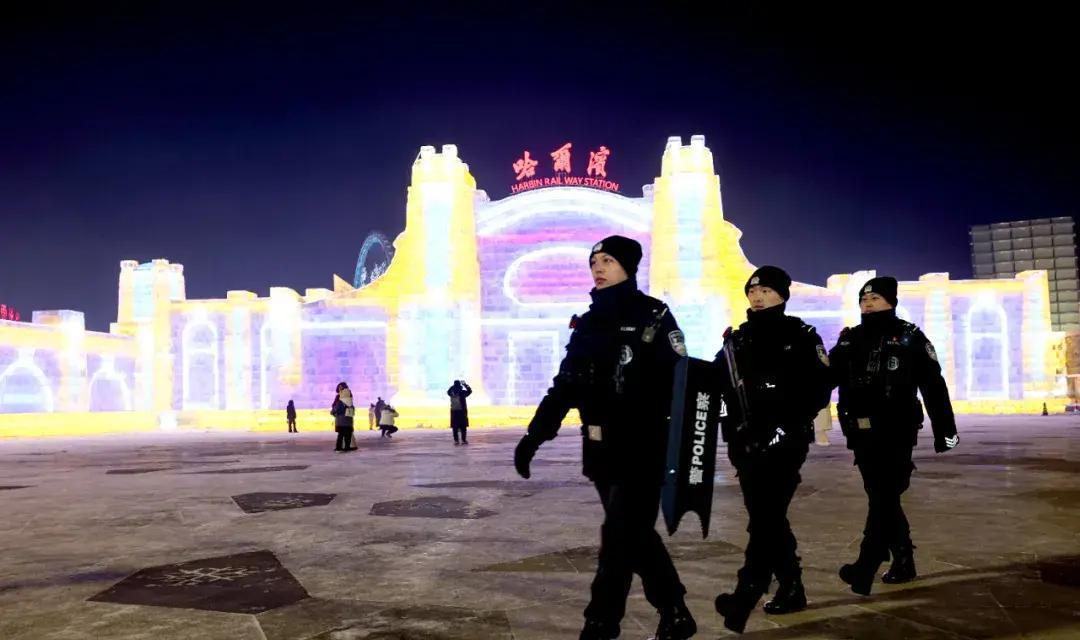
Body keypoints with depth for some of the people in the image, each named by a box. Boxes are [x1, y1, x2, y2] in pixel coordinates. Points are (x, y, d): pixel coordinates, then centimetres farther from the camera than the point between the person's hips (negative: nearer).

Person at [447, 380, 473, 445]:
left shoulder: (452, 393, -1)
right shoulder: (462, 393, -10)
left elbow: (448, 391, 23)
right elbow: (469, 391, 5)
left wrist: (453, 386, 23)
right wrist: (465, 384, 12)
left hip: (454, 411, 3)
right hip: (462, 411, -3)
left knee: (455, 426, 5)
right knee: (463, 426, 1)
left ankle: (456, 440, 3)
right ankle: (463, 440, -1)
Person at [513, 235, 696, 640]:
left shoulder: (653, 316, -5)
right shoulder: (587, 324, 12)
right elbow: (566, 386, 13)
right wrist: (534, 436, 7)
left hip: (642, 449, -6)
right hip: (601, 450, 6)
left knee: (620, 537, -4)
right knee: (634, 534, 14)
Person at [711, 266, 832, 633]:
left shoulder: (801, 336, 0)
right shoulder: (737, 340, 15)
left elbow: (820, 387, -9)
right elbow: (718, 384, 10)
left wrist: (789, 424, -17)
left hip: (784, 441, -6)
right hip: (747, 444, 6)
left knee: (766, 515, -13)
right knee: (766, 516, 12)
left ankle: (745, 596, -17)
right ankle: (791, 589, 26)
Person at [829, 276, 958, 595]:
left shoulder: (909, 337, 0)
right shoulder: (850, 339, 12)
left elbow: (933, 386, -1)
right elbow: (827, 377, 5)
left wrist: (944, 430, -3)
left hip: (896, 431, -5)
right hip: (861, 432, 5)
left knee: (884, 497, -9)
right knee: (880, 497, 12)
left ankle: (865, 569, -13)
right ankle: (903, 562, 26)